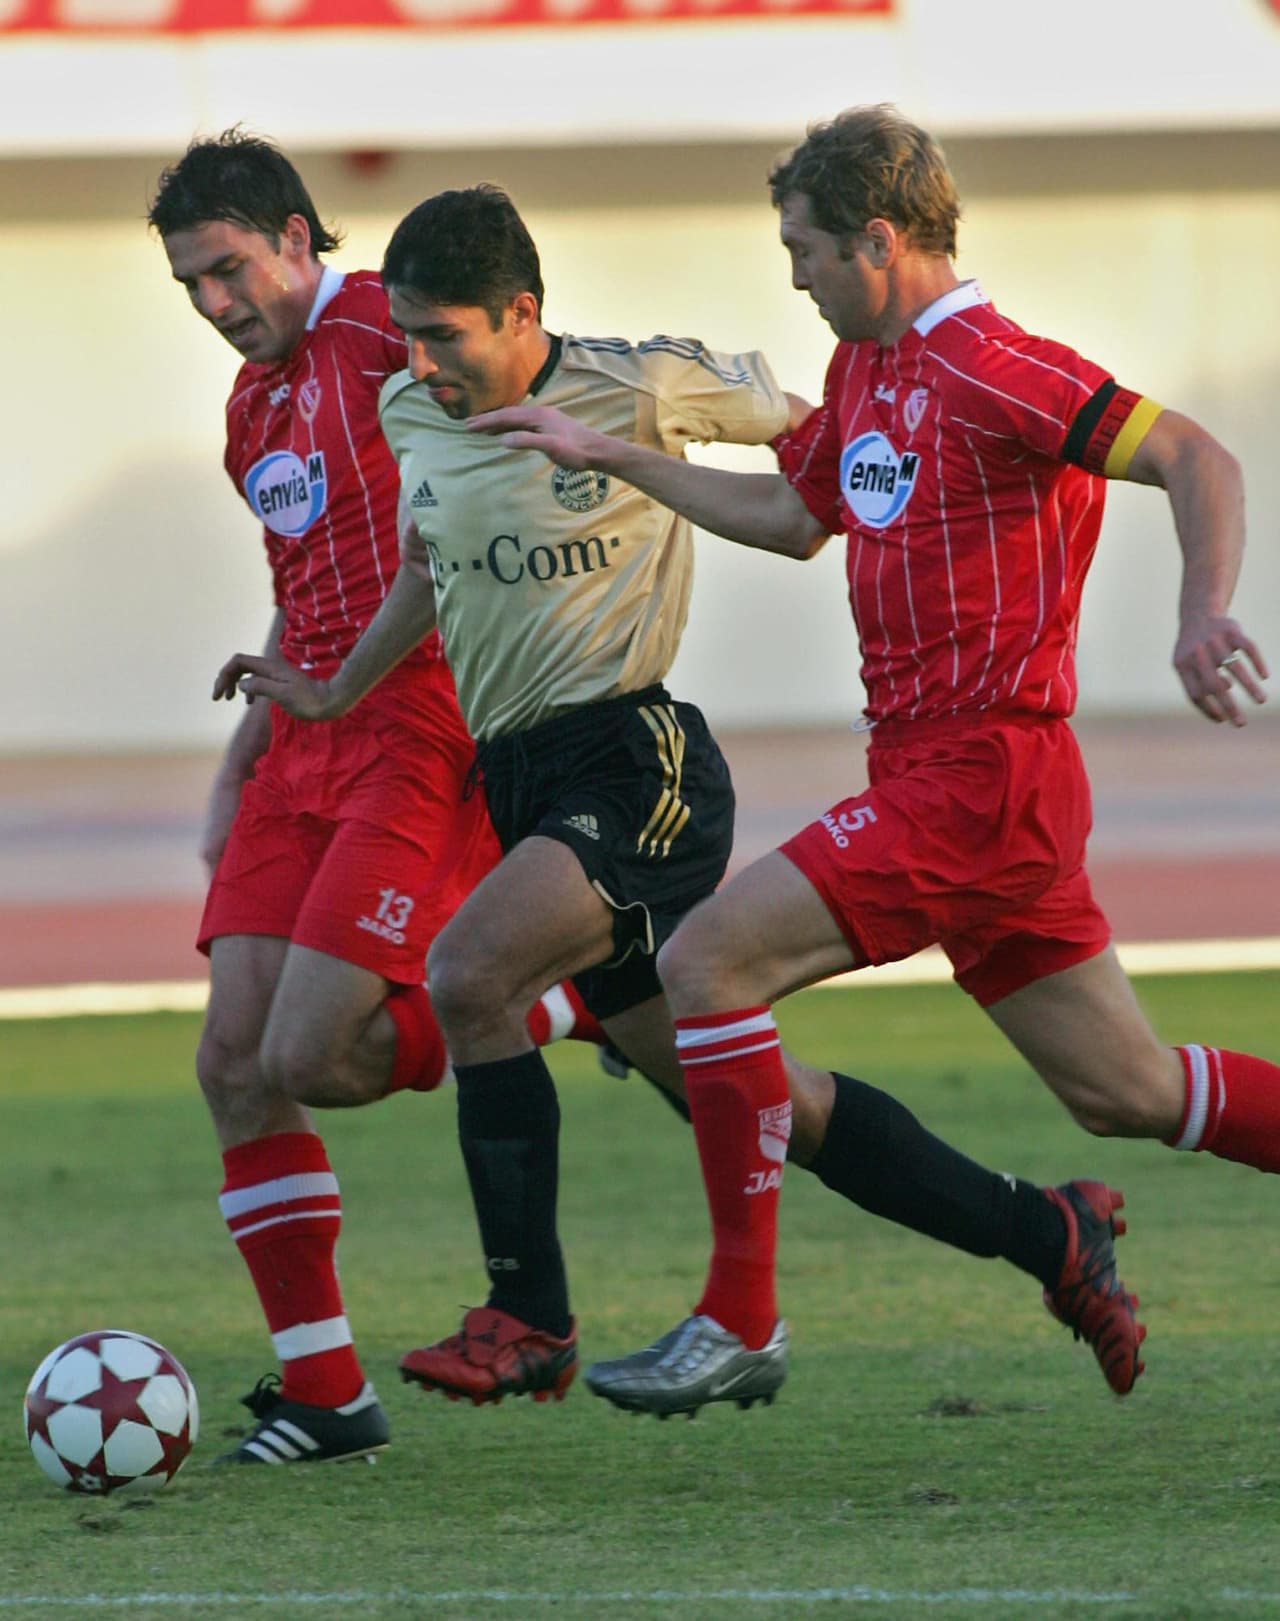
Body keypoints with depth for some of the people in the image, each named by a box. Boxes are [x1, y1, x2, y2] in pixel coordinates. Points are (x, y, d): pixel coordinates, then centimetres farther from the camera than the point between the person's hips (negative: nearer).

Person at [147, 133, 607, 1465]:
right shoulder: (253, 410, 19)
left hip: (422, 737, -8)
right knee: (234, 1061, -2)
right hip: (308, 744, 9)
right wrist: (236, 771, 26)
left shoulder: (385, 327, -7)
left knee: (310, 1055, -17)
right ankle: (320, 1391, 4)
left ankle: (586, 997, 4)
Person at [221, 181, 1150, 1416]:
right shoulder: (411, 416, 9)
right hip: (519, 780, 7)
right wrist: (338, 692, 28)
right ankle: (1046, 1237, 21)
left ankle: (528, 1318, -17)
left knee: (467, 975, -27)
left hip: (635, 767, -7)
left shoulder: (643, 388, -11)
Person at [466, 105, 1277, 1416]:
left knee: (707, 962, -14)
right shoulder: (864, 370, 15)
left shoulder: (988, 369, -14)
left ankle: (738, 1317, -10)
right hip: (938, 774, 10)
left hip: (978, 778, -10)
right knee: (1121, 1096, 11)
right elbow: (791, 516, 30)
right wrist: (608, 457, 27)